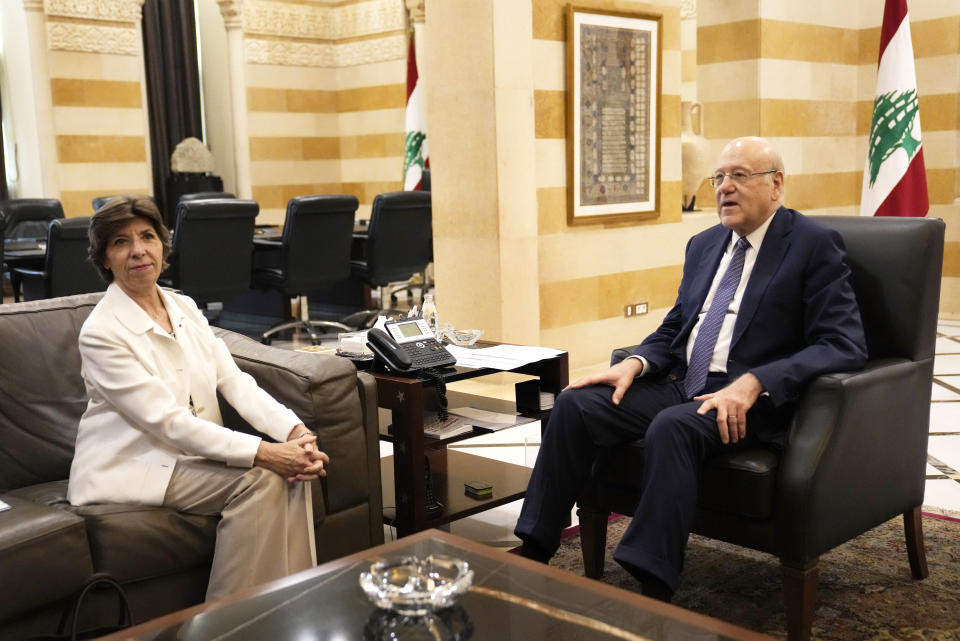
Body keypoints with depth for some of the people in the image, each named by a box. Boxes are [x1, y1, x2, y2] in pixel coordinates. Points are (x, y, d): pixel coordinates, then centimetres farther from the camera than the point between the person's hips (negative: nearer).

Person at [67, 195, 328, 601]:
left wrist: (295, 430, -18)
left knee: (291, 467, -18)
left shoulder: (184, 308, 7)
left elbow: (233, 380, 0)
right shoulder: (101, 332, -15)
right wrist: (262, 453, -29)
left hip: (195, 453, 6)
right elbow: (167, 421, -22)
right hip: (132, 468, -6)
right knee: (259, 476, -25)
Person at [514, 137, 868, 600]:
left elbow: (845, 345, -13)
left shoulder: (814, 245, -4)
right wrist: (635, 363, -1)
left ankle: (653, 593, -32)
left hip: (753, 402, -7)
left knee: (672, 426, -36)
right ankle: (533, 553, -8)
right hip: (680, 386, 7)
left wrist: (753, 383, -26)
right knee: (575, 404, -12)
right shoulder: (704, 245, 17)